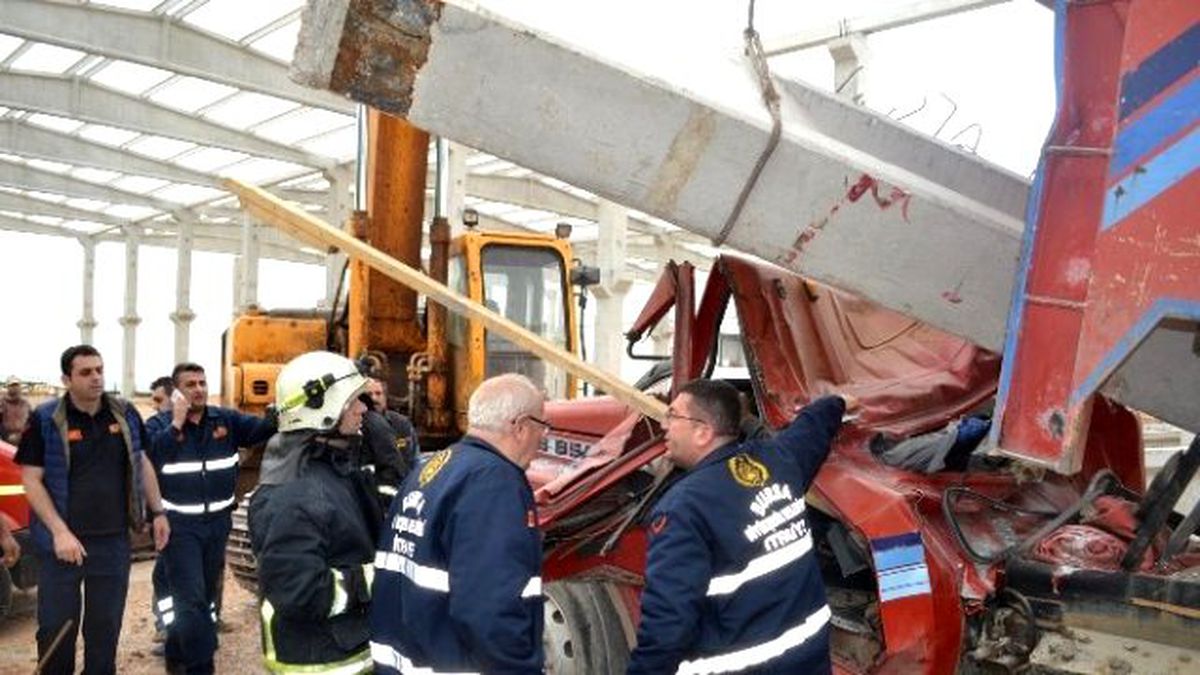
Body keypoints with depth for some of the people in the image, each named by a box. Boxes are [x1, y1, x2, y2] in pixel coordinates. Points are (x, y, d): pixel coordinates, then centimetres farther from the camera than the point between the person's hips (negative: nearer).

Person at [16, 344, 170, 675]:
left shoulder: (125, 413, 2)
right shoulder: (45, 420, -8)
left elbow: (142, 463, 14)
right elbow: (31, 479, -9)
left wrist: (158, 513, 11)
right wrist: (60, 532, -17)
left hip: (114, 541, 3)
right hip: (62, 541, -3)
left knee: (105, 628, 13)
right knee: (56, 628, 6)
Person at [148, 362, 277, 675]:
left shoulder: (225, 419, 0)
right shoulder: (162, 425, -7)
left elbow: (262, 427, -13)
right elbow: (153, 463, -22)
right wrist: (177, 423, -24)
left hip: (217, 521, 4)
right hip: (179, 524, -4)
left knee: (207, 595, 18)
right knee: (191, 599, -8)